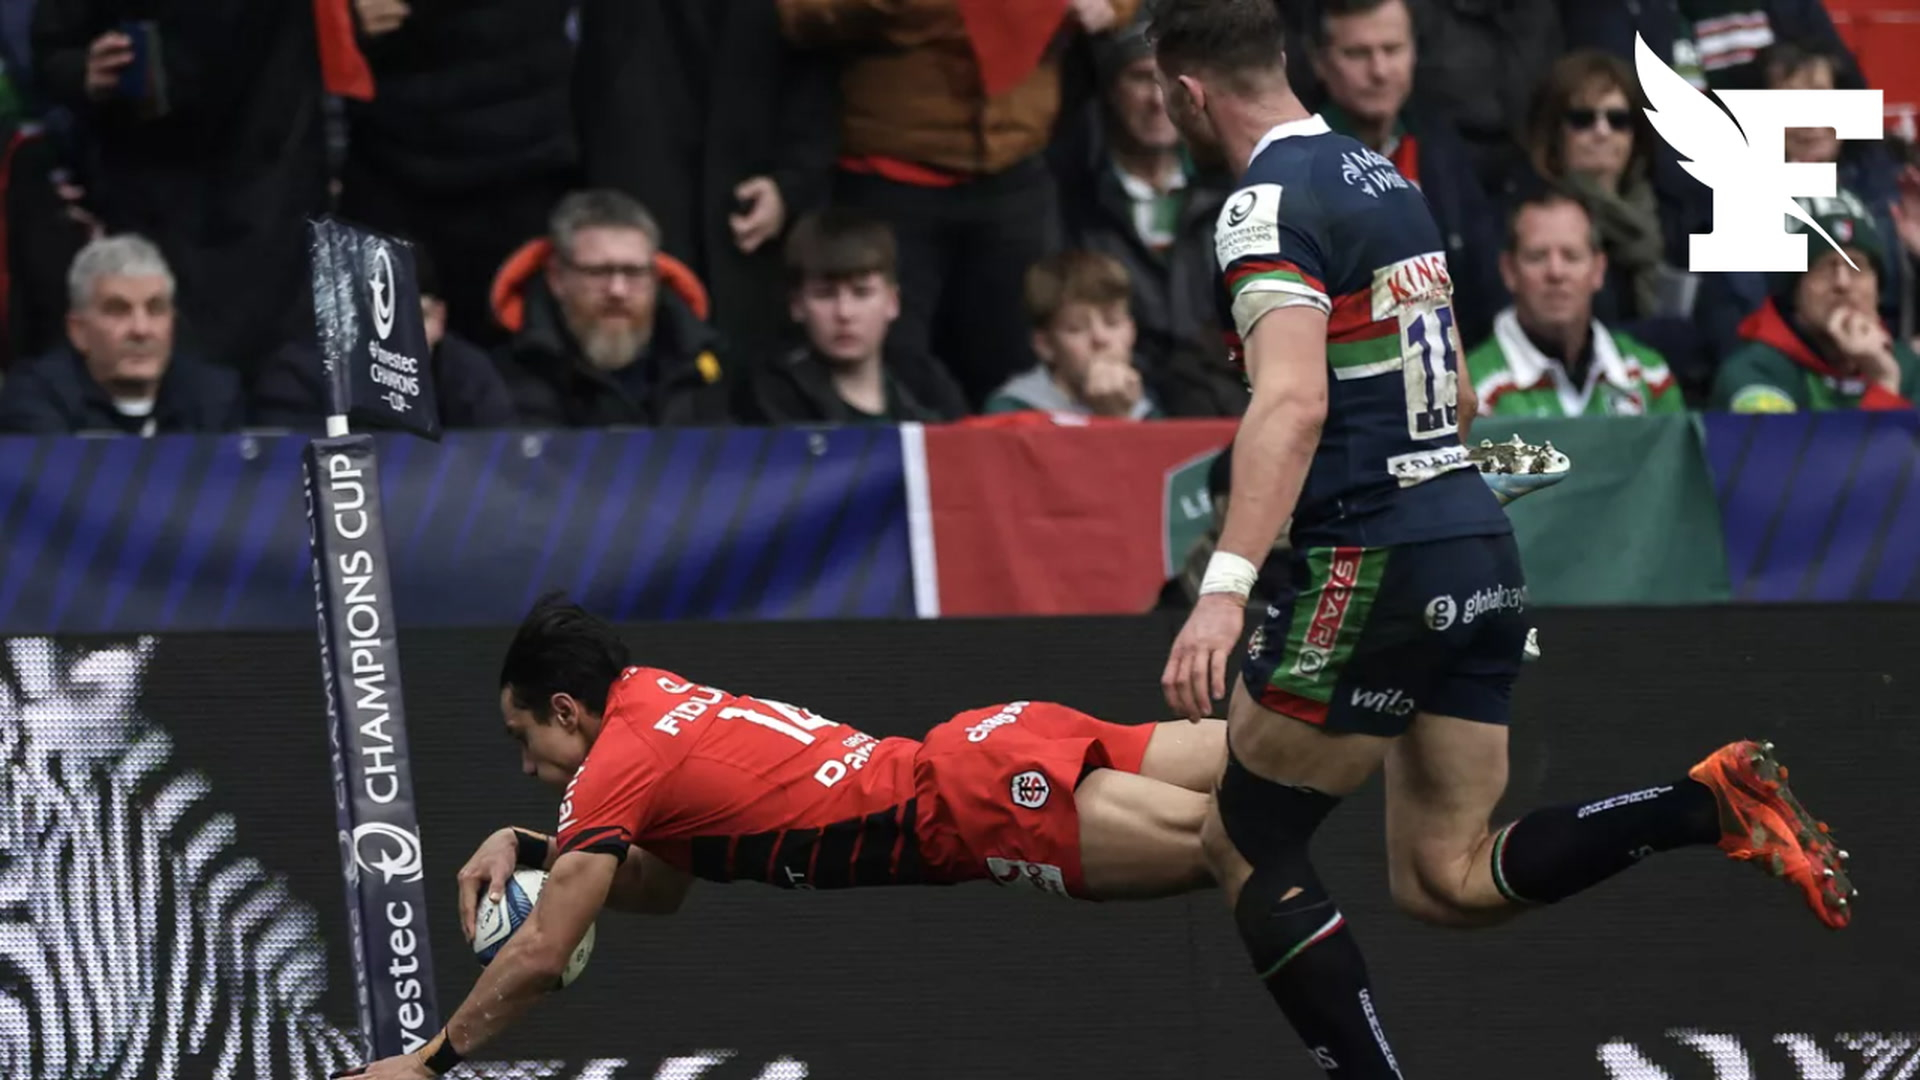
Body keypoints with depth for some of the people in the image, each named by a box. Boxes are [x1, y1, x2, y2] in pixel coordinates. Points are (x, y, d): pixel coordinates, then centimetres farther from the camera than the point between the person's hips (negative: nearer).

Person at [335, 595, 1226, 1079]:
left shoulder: (619, 762, -7)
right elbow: (662, 888, 32)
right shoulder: (652, 699, 18)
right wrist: (528, 850, 19)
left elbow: (539, 954, -8)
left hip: (977, 805, -8)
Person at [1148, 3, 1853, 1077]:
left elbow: (1294, 402, -27)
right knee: (1447, 881, 9)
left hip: (1377, 566, -8)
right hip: (1484, 555, 8)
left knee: (1247, 843, 5)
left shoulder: (1271, 203, -11)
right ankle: (1717, 803, -6)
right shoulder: (1385, 177, 16)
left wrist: (1225, 588, -34)